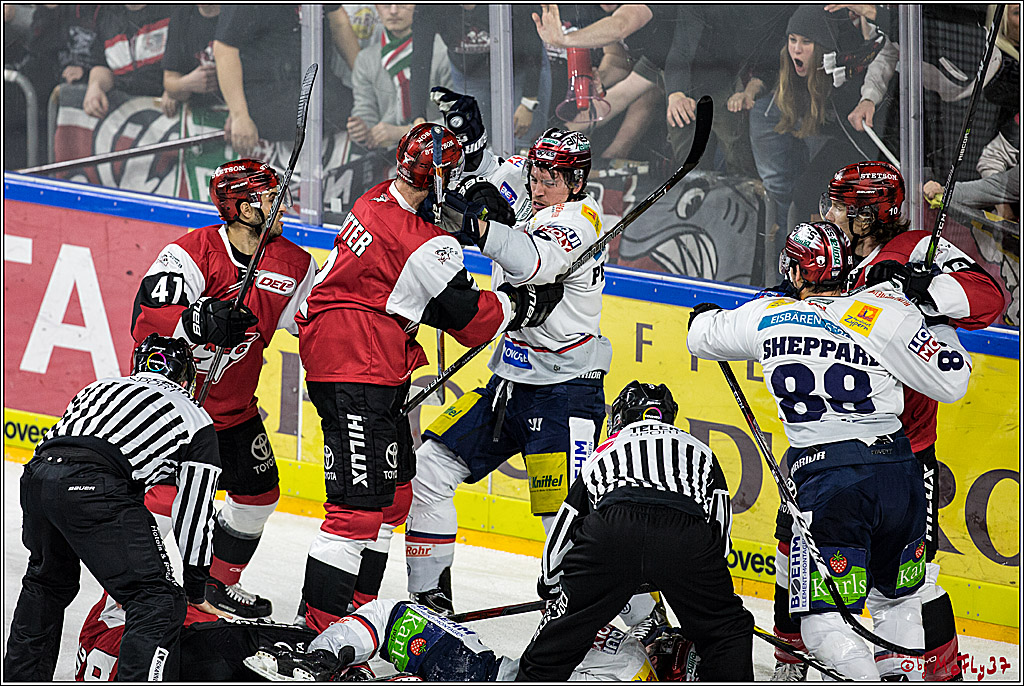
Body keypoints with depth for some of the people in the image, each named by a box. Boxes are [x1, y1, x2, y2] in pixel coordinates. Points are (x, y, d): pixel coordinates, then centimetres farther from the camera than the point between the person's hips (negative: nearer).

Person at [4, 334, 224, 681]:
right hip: (94, 488, -6)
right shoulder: (197, 420, 21)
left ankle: (19, 678, 40)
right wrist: (195, 592, 28)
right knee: (158, 602, -3)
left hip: (38, 471, 6)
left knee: (48, 581, 32)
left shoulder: (101, 387, 35)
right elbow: (195, 512, 19)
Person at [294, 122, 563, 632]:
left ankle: (357, 608, 26)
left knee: (394, 490, 19)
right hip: (355, 374, -11)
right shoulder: (425, 244, -20)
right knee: (360, 501, -13)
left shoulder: (378, 202, 7)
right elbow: (467, 316, -11)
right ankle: (321, 626, -14)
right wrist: (522, 304, 2)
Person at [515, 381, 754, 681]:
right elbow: (719, 533, 31)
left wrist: (550, 586, 60)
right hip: (687, 531, 0)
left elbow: (560, 537, 41)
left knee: (564, 625, 21)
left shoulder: (604, 453, 38)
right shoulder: (700, 451, 38)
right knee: (728, 631, 17)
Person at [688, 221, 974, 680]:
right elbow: (952, 382, 1)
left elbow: (702, 335, 25)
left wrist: (705, 315, 49)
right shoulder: (885, 313, -1)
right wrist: (938, 316, 16)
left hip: (824, 478, -2)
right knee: (896, 602, 23)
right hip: (895, 471, 2)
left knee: (824, 620, -3)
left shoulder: (767, 316, 6)